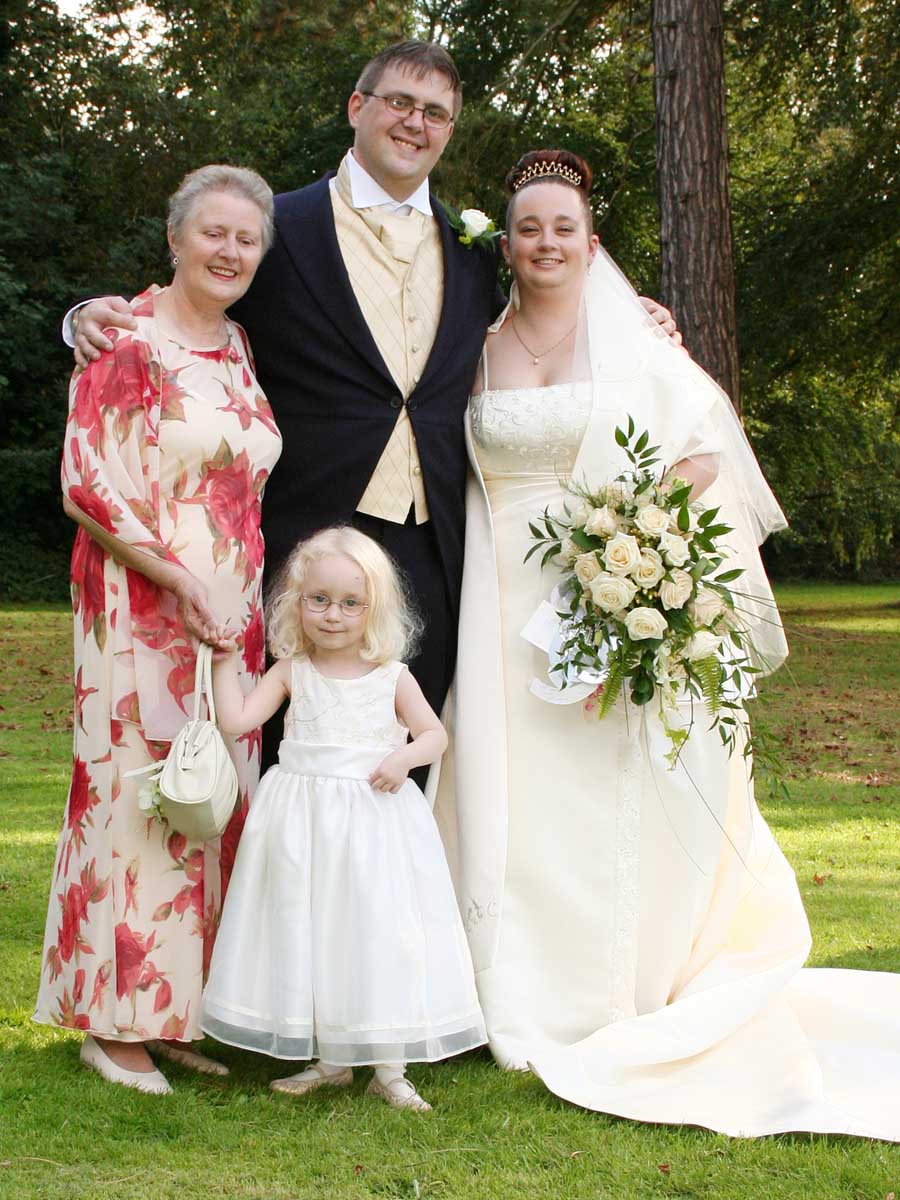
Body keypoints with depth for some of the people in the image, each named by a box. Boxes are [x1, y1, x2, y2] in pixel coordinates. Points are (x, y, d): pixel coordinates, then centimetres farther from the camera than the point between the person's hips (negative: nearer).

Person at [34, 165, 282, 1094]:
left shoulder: (240, 351, 14)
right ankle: (114, 1024, 9)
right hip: (143, 609, -7)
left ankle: (179, 1012, 19)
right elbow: (88, 485, -13)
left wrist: (251, 598, 12)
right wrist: (183, 580, -16)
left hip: (232, 616, 7)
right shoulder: (129, 340, -8)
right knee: (137, 797, -3)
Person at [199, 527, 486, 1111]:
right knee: (306, 931, 7)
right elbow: (237, 719, -3)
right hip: (302, 825, 2)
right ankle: (328, 1061, 22)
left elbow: (435, 734, 4)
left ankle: (389, 1068, 10)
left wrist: (406, 757, -15)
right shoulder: (291, 673, 2)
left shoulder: (392, 677, 0)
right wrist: (225, 661, -1)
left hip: (376, 821, -1)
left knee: (380, 931, -1)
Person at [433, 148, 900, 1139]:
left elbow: (705, 452, 2)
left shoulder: (634, 339, 3)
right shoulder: (481, 350, 10)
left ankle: (616, 995, 11)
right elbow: (459, 473, 15)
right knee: (514, 791, 0)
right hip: (509, 604, 2)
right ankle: (528, 998, 10)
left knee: (611, 789, -1)